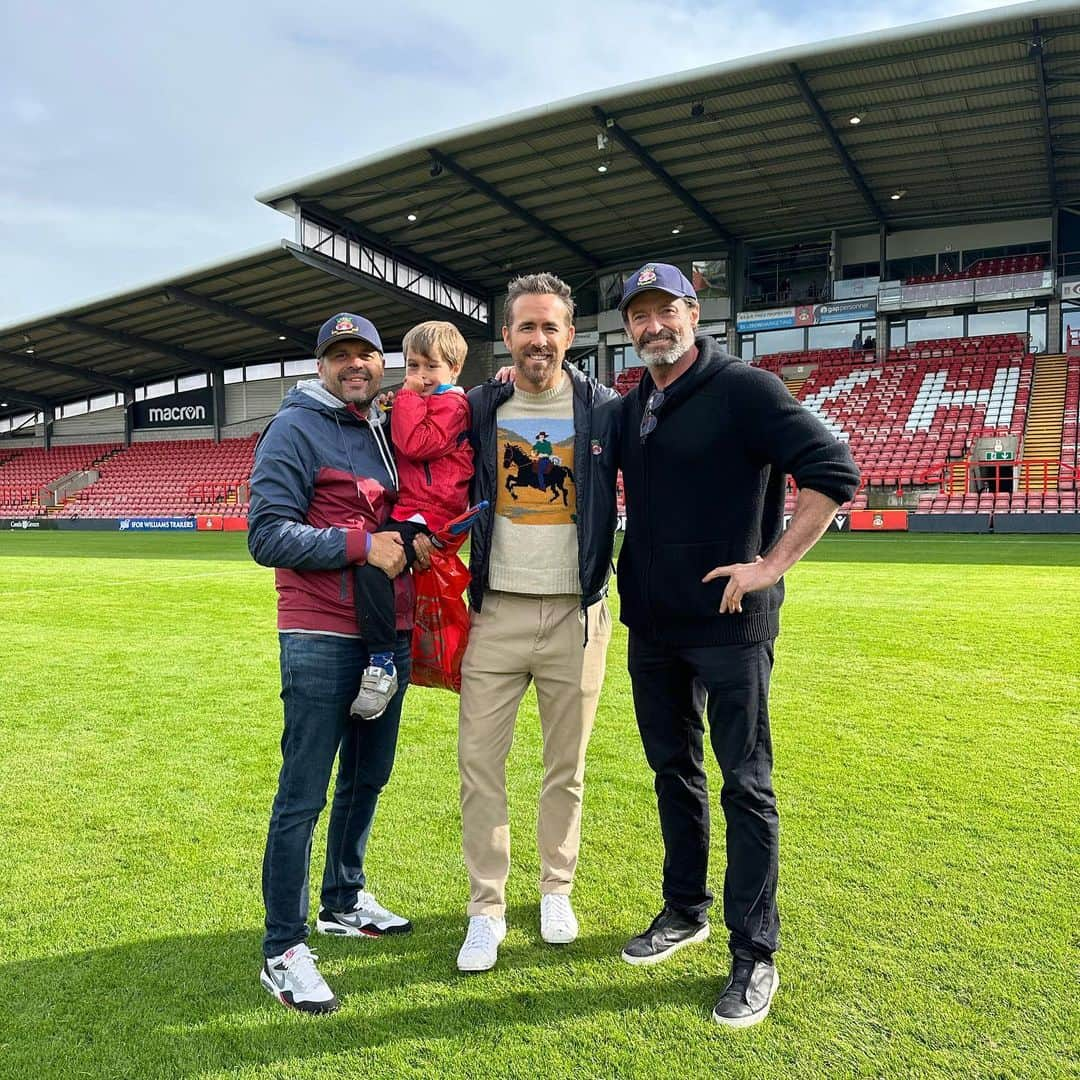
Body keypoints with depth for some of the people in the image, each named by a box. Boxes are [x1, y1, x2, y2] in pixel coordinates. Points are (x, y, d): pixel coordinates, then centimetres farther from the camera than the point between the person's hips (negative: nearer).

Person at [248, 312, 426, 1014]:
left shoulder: (389, 431, 15)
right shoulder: (297, 428, -7)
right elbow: (268, 535, -15)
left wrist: (418, 539, 5)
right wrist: (362, 545, -21)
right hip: (321, 637, -7)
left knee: (368, 777, 18)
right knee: (305, 793, -2)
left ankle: (344, 903, 36)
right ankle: (284, 949, 10)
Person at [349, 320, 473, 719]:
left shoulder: (450, 404, -6)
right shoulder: (420, 402, 24)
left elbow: (415, 444, -21)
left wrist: (408, 398, -9)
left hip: (426, 515, -11)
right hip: (408, 510, 11)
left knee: (371, 560, -31)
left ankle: (381, 664, -27)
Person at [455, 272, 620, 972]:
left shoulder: (606, 411, -2)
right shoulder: (479, 410, 3)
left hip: (576, 615, -1)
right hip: (496, 612, 1)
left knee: (567, 766, 12)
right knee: (480, 763, 2)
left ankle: (557, 890, 32)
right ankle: (487, 907, 18)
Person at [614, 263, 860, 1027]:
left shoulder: (743, 390, -10)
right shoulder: (629, 411, 10)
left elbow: (834, 471, -18)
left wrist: (772, 565, -19)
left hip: (730, 623, -6)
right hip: (652, 626, 7)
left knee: (746, 785, 2)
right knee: (674, 771, 17)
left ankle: (755, 956, 15)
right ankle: (685, 910, 36)